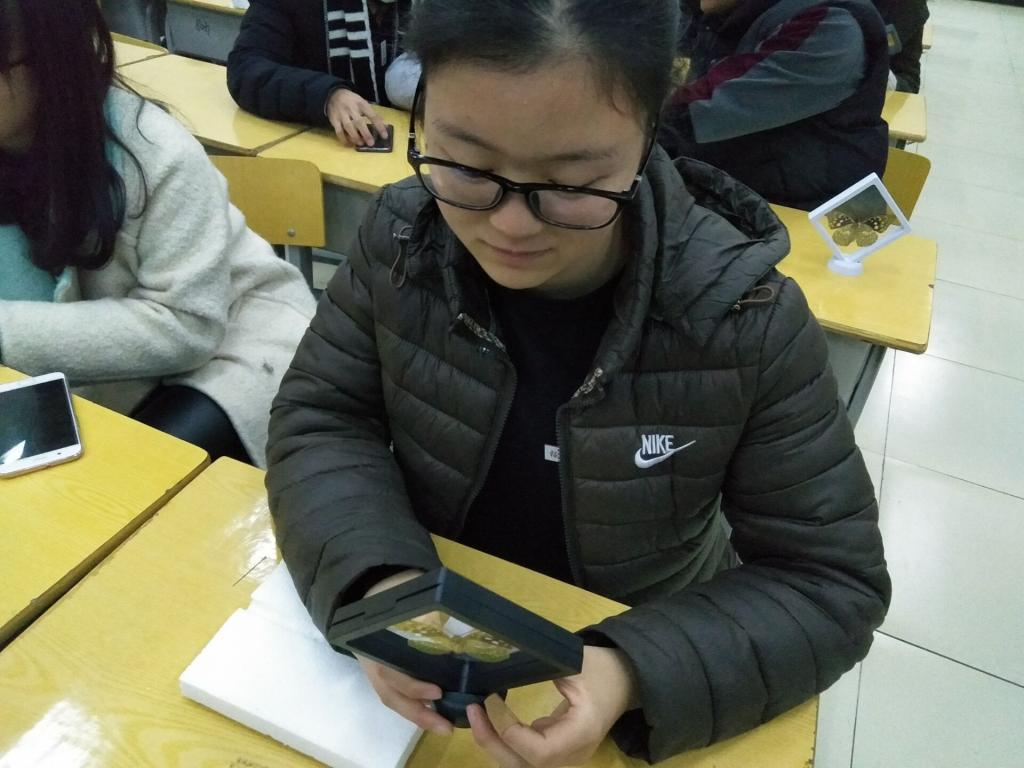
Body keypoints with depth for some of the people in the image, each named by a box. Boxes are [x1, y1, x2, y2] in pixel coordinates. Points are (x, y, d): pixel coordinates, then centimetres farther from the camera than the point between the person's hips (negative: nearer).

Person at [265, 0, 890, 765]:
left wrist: (637, 674, -31)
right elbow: (320, 417, -6)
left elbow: (829, 583, -15)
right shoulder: (402, 239, -12)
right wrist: (376, 577, -25)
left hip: (633, 649, 0)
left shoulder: (747, 318, -21)